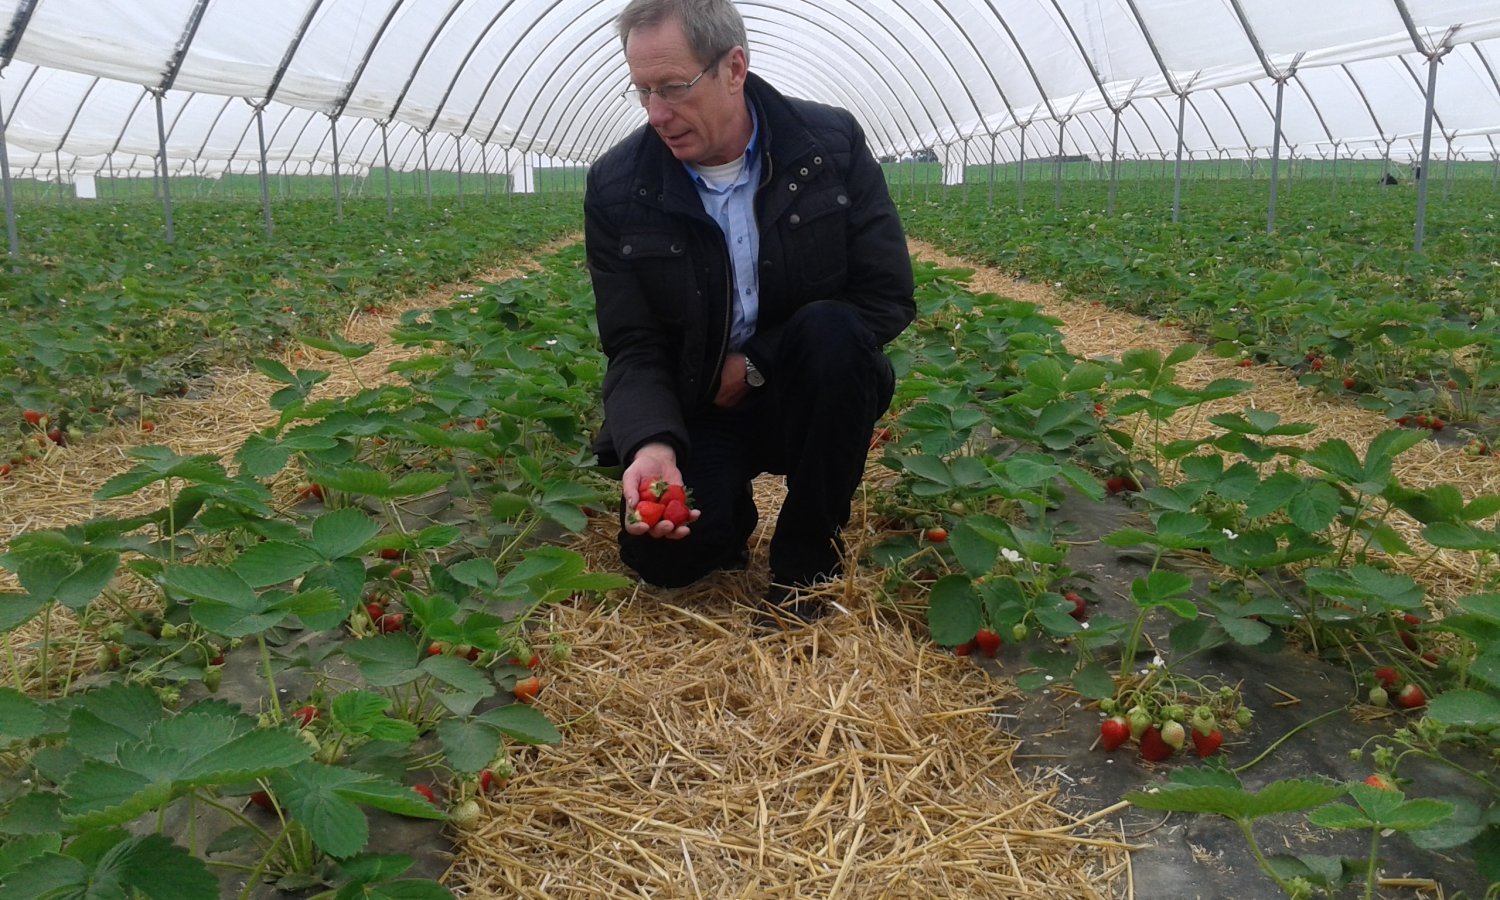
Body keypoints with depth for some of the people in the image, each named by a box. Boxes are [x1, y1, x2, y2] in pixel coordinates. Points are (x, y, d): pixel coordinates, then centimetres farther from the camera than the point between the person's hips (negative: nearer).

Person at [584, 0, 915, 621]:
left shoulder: (834, 144, -10)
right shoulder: (615, 188, -8)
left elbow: (889, 299, -10)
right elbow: (634, 349, -9)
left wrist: (755, 364, -17)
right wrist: (652, 443, -31)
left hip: (816, 396, 0)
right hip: (690, 412, 0)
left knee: (830, 331, -33)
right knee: (664, 555, -24)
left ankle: (808, 559, -14)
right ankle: (729, 507, 15)